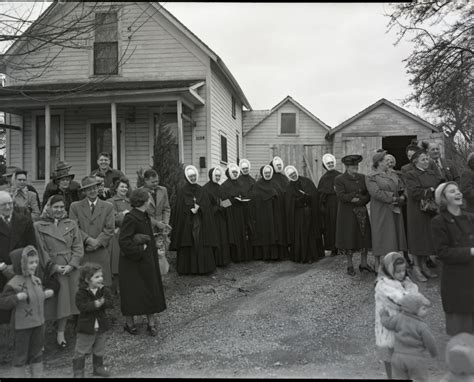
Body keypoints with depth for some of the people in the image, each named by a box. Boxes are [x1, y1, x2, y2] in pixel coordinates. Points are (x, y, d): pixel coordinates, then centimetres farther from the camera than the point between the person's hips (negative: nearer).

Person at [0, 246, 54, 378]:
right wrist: (17, 297, -31)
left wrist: (46, 294, 2)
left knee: (37, 352, 17)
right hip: (22, 325, -7)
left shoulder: (36, 280, 4)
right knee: (21, 353, 9)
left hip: (38, 323, 7)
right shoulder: (14, 284, -18)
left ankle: (38, 375, 30)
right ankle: (20, 375, 25)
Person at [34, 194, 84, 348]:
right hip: (49, 270, -2)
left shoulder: (71, 224, 6)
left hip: (70, 269, 2)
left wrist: (71, 265, -11)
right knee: (50, 301, 1)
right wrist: (53, 266, -12)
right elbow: (41, 250, -4)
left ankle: (61, 333, 20)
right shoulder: (39, 226, 0)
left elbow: (78, 247, 2)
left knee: (65, 301, 8)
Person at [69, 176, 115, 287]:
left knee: (103, 285, -2)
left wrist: (97, 242, -10)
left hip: (102, 253, 0)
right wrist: (88, 240, -12)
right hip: (81, 253, 0)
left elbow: (110, 229, 4)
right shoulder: (75, 206, 11)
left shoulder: (108, 207, 12)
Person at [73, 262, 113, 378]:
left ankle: (98, 367, 37)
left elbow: (111, 303, -9)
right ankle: (78, 372, 17)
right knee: (81, 352, 4)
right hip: (86, 327, -4)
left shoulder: (104, 290, -1)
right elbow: (82, 307, -26)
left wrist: (103, 302, -29)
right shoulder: (81, 293, -14)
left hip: (101, 326, 4)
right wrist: (94, 304, -35)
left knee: (99, 350, 20)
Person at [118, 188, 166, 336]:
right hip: (132, 263, -8)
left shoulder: (144, 216, 6)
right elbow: (123, 241, -25)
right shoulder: (131, 218, -21)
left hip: (147, 261, 8)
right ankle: (129, 322, 23)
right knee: (132, 294, 6)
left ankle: (151, 323, 21)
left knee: (151, 291, 11)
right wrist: (140, 249, -19)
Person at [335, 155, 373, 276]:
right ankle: (350, 265, 12)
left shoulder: (362, 177, 9)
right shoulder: (339, 179, -5)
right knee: (348, 238, 1)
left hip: (361, 212, 4)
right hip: (346, 214, -4)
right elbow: (341, 196, -17)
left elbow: (368, 195, 3)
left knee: (364, 236, 5)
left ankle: (364, 264, 18)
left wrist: (357, 200, -13)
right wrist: (358, 193, -15)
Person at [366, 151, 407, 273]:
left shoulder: (393, 175, 14)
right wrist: (393, 198, -18)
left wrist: (401, 197, -7)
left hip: (395, 210, 6)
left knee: (395, 235, 7)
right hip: (380, 211, -6)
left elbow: (401, 188, 13)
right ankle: (377, 264, 9)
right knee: (380, 236, -1)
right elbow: (376, 193, -18)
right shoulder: (371, 178, -7)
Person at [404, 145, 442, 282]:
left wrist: (430, 191, -11)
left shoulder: (432, 174, 15)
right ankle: (416, 268, 10)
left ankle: (424, 265, 23)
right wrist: (431, 191, -14)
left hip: (432, 211, 7)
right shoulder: (411, 175, -8)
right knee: (418, 239, 0)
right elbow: (414, 193, -19)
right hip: (418, 213, -6)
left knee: (429, 239, 10)